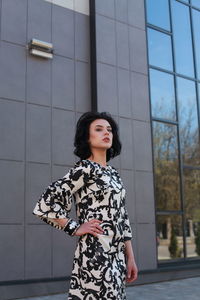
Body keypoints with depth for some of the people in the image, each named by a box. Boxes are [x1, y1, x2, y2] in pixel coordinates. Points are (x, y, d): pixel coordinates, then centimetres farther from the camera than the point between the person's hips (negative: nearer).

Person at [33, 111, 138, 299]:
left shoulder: (113, 173, 15)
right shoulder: (84, 168, -8)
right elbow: (45, 204, -16)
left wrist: (130, 257, 11)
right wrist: (76, 229, -9)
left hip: (116, 254, 8)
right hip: (95, 252, -7)